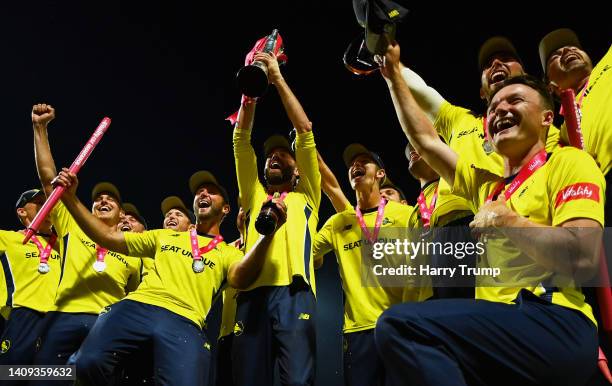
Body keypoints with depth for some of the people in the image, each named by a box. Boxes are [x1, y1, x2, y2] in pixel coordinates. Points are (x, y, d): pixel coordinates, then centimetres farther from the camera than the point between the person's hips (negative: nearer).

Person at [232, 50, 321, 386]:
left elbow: (305, 131, 14)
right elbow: (241, 138, 20)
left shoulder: (305, 197, 22)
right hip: (251, 293, 3)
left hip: (293, 292, -3)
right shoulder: (254, 196, 28)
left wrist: (278, 78, 13)